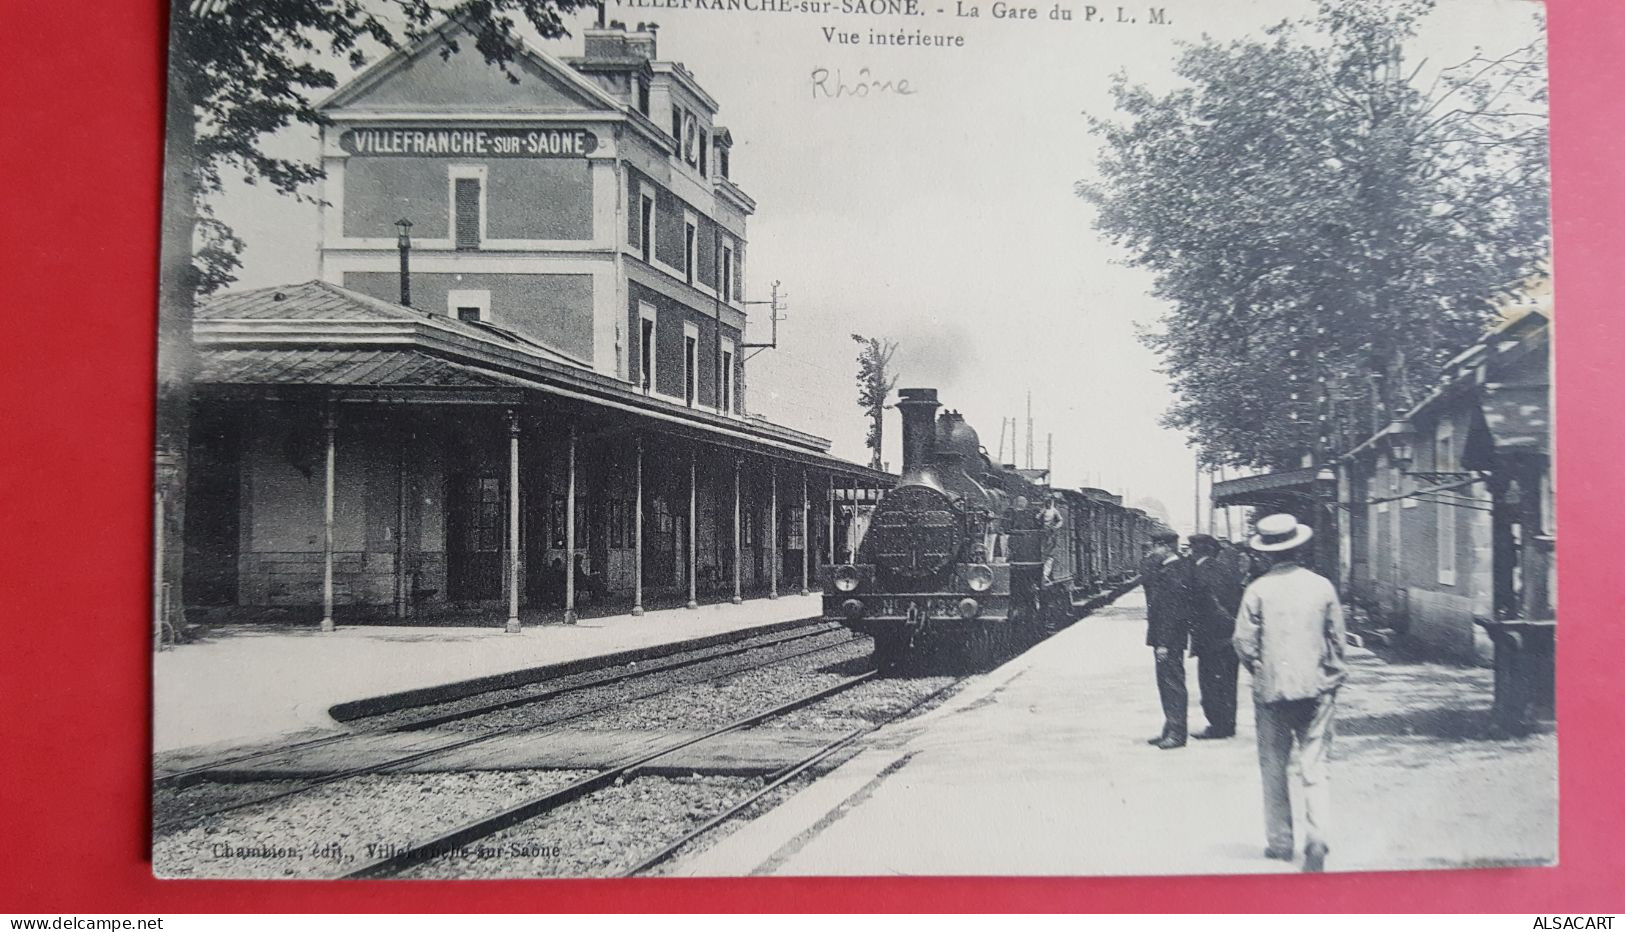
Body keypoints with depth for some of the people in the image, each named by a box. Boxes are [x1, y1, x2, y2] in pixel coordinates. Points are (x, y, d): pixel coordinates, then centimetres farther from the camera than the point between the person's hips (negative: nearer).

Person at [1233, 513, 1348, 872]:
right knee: (1315, 766, 4)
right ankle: (1317, 839, -11)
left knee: (1274, 767, 11)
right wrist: (1333, 677, 19)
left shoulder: (1258, 590, -7)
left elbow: (1243, 643, -7)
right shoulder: (1321, 586, -1)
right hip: (1315, 688, 1)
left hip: (1271, 688, -1)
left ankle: (1279, 842, 17)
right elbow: (1337, 639, 5)